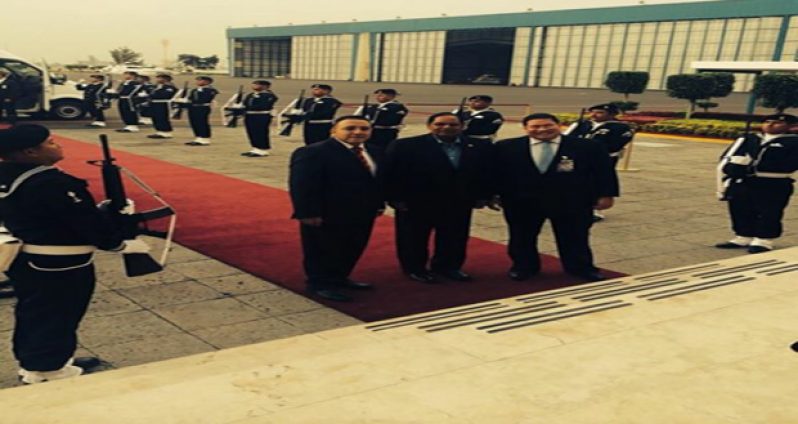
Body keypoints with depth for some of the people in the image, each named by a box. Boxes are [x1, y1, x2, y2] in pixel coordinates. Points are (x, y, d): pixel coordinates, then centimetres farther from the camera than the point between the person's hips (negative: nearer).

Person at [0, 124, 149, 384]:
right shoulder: (50, 183, -27)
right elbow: (86, 221, -22)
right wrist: (121, 245, -9)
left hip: (24, 259, 10)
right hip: (60, 265, -10)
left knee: (32, 314, 22)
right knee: (56, 317, 6)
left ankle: (32, 363, 38)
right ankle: (46, 370, 19)